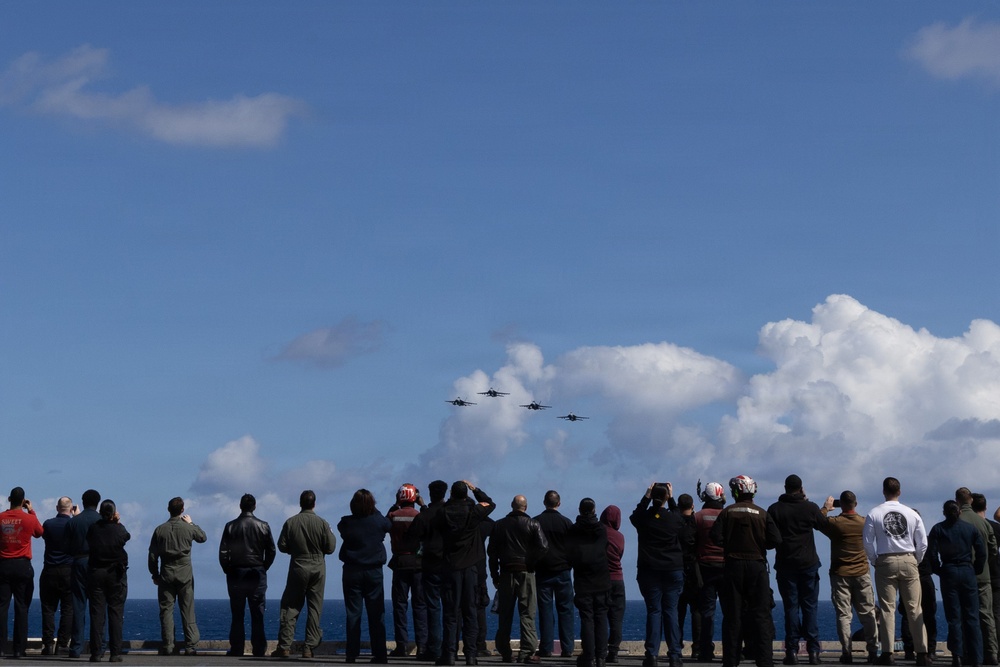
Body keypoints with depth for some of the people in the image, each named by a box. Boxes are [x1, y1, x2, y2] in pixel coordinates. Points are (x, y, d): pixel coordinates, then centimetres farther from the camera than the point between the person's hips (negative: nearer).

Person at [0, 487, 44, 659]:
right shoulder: (29, 518, -4)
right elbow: (39, 533, 16)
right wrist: (32, 511, 19)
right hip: (23, 566, -1)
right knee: (21, 607, 2)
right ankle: (18, 649, 0)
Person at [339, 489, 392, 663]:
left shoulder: (346, 523, -8)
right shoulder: (378, 521, -7)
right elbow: (389, 525, 13)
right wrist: (374, 511, 19)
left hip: (352, 572, 0)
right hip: (374, 571, 0)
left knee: (353, 613, 4)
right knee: (376, 614, 4)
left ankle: (352, 654, 2)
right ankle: (379, 654, 2)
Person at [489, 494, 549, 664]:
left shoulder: (499, 525, 7)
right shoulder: (533, 524, -3)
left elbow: (492, 551, 7)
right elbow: (543, 547, -12)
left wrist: (494, 575, 12)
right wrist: (533, 563, 5)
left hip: (506, 573, 3)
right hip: (526, 573, -3)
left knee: (504, 615, 8)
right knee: (527, 613, -3)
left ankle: (505, 652, 9)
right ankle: (527, 652, -10)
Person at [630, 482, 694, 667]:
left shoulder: (643, 518, -5)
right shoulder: (675, 518, -6)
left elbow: (634, 515, 21)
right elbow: (688, 541, 5)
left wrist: (646, 497, 18)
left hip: (649, 570, 0)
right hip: (673, 570, 0)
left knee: (654, 611, 2)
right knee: (671, 611, 4)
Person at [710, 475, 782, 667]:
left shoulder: (727, 512, -2)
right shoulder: (762, 514, -3)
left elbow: (715, 536, -11)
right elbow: (776, 540, -8)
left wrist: (729, 543, 9)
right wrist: (760, 544, 11)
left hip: (733, 566, 1)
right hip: (757, 566, -1)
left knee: (732, 614, 6)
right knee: (761, 614, 1)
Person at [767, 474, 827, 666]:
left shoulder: (775, 509, -4)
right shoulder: (811, 508, -3)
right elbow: (823, 523, 17)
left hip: (785, 564, 0)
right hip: (809, 563, 0)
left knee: (791, 607, 2)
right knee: (810, 607, 5)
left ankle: (792, 651, -3)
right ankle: (813, 651, 1)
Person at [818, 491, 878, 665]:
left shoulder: (834, 523, -12)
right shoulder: (864, 522, -5)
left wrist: (825, 508, 19)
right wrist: (854, 512, 22)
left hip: (840, 574, -2)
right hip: (862, 574, 2)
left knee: (843, 614, 0)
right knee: (867, 614, 8)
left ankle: (846, 653, -5)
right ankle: (873, 652, 7)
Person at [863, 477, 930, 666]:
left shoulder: (874, 514, -3)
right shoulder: (912, 514, 1)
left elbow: (868, 543, -3)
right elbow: (922, 543, 3)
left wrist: (875, 561, 11)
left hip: (886, 562, -1)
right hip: (908, 560, 1)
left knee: (887, 609, 1)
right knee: (915, 609, 4)